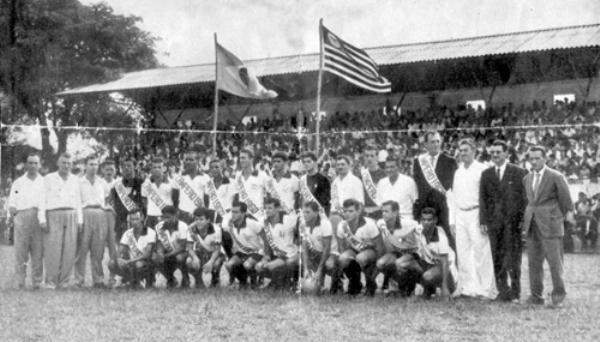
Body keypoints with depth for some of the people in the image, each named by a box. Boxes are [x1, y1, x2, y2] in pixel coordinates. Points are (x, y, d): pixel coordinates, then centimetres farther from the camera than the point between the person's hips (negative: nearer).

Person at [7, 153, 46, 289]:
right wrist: (11, 209, -10)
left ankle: (37, 282, 0)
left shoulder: (44, 182, 14)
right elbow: (11, 201, 13)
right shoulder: (18, 182, 17)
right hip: (21, 217, 0)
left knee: (38, 251, -4)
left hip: (38, 218, 0)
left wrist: (43, 219, -11)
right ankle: (20, 282, -6)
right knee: (20, 250, -8)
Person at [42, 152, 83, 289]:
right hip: (53, 216, -3)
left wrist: (80, 221, 9)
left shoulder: (75, 180, 17)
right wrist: (42, 220, -5)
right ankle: (50, 281, -6)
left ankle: (64, 281, 1)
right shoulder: (48, 179, 8)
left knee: (70, 250, -4)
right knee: (52, 249, -10)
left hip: (71, 217, 3)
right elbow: (42, 200, 4)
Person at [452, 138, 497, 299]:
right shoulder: (458, 172, 15)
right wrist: (452, 221, 14)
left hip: (476, 214, -6)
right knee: (463, 254, 6)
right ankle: (467, 287, 12)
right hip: (460, 214, 6)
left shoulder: (482, 170, -5)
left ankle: (486, 290, -2)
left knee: (481, 253, -6)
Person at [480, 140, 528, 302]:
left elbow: (524, 197, 0)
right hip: (494, 221, 3)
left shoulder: (518, 172, 3)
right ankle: (502, 290, 9)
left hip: (513, 220, -3)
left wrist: (524, 219, -7)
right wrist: (483, 220, 1)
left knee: (513, 258, -3)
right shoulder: (486, 174, 13)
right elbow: (483, 198, 11)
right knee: (497, 258, 3)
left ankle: (515, 291, 4)